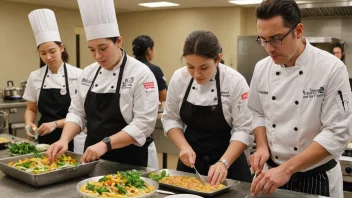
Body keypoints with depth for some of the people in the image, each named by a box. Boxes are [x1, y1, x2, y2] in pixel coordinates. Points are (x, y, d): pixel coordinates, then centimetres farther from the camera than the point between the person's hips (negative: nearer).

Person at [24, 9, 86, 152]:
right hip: (45, 139, 4)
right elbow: (31, 109, 11)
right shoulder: (35, 77, 2)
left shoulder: (77, 75, -10)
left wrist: (55, 124, -20)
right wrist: (29, 124, -9)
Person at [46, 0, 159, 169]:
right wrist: (64, 139, -13)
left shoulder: (141, 74, -17)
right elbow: (77, 112, 5)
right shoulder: (88, 73, 3)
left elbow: (143, 124, -22)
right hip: (94, 158, 6)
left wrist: (105, 144, -29)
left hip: (132, 161, -5)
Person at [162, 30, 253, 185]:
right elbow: (170, 119, 1)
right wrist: (184, 146, -14)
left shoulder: (235, 82, -18)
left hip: (228, 162, -3)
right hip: (190, 160, 4)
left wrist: (224, 162, -27)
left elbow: (244, 129, -16)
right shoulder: (179, 78, -9)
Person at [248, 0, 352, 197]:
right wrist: (262, 146, -10)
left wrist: (286, 169, -26)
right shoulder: (262, 68, -4)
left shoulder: (332, 69, -18)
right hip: (274, 171, 4)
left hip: (317, 178, -4)